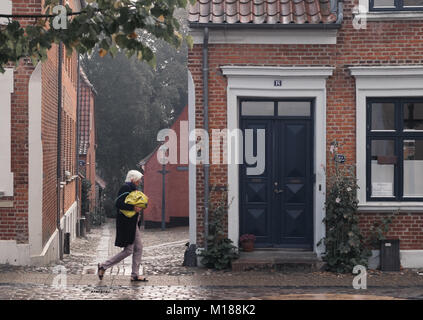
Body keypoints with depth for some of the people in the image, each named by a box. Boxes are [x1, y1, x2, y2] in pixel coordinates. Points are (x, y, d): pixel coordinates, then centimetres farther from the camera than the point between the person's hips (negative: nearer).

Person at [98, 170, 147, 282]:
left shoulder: (131, 188, 16)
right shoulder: (126, 188, -15)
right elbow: (119, 203, -25)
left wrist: (138, 207, 7)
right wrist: (133, 208, -26)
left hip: (133, 224, 11)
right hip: (127, 224, -10)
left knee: (138, 248, 10)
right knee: (128, 250, -7)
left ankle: (135, 275, 15)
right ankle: (104, 266, 3)